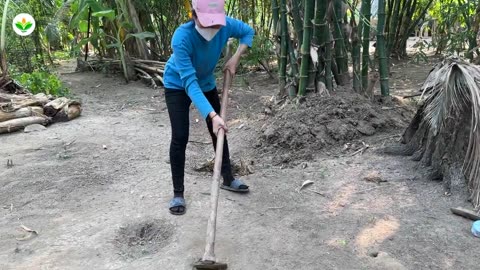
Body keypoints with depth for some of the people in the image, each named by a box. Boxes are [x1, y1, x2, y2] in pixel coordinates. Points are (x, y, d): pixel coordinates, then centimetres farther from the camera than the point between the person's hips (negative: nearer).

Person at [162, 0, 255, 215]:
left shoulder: (225, 25, -27)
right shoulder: (182, 37, -39)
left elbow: (248, 32, -3)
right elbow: (189, 82, -44)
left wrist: (236, 58, -19)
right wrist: (212, 115, -53)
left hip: (207, 83, 5)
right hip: (178, 86, -5)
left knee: (219, 131, 10)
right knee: (180, 137, -13)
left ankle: (228, 179, 28)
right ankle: (178, 193, 0)